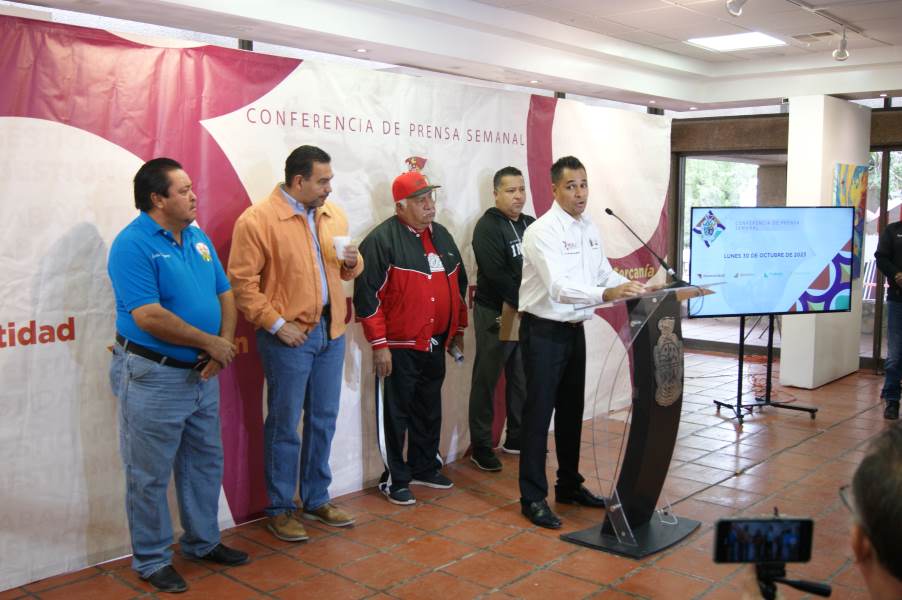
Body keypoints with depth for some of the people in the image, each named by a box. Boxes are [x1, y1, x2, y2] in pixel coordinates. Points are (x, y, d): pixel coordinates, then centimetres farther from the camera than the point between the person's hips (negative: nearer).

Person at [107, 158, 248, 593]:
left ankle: (203, 542, 35)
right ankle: (151, 560, 22)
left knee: (205, 464, 18)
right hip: (153, 377, -8)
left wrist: (225, 343, -7)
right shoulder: (133, 244, -16)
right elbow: (148, 317, -24)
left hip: (201, 374, 8)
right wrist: (211, 343, -16)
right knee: (150, 475, 6)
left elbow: (224, 295, 11)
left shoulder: (198, 238, 9)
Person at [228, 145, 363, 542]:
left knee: (323, 420, 15)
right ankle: (280, 509, 20)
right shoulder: (257, 220, -12)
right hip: (289, 336, -6)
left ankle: (316, 500, 30)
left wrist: (352, 263, -4)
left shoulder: (333, 215, 9)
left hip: (331, 331, 6)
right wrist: (276, 324, -16)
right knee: (285, 425, 5)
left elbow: (345, 270, 19)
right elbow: (243, 282, -13)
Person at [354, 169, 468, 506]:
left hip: (435, 344, 7)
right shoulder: (382, 239, -13)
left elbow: (458, 284, 20)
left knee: (429, 411, 17)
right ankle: (395, 479, 17)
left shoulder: (441, 236, 11)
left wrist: (458, 329, 19)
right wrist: (379, 345, -17)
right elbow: (367, 294, -16)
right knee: (396, 414, 3)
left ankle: (425, 468, 33)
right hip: (399, 347, -7)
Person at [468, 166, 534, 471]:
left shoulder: (531, 225, 11)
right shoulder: (488, 226, -10)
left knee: (521, 378, 14)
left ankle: (516, 437, 27)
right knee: (486, 380, 2)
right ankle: (480, 445, 10)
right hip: (496, 314, -6)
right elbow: (496, 274, -19)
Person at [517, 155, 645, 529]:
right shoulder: (542, 231, -18)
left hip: (574, 330, 8)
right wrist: (607, 294, -44)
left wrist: (640, 289, -7)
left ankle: (569, 485, 31)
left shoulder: (590, 229, 7)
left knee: (571, 411, 16)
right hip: (543, 332, -7)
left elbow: (606, 275, 11)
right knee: (539, 413, 0)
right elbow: (558, 287, -31)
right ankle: (533, 498, 11)